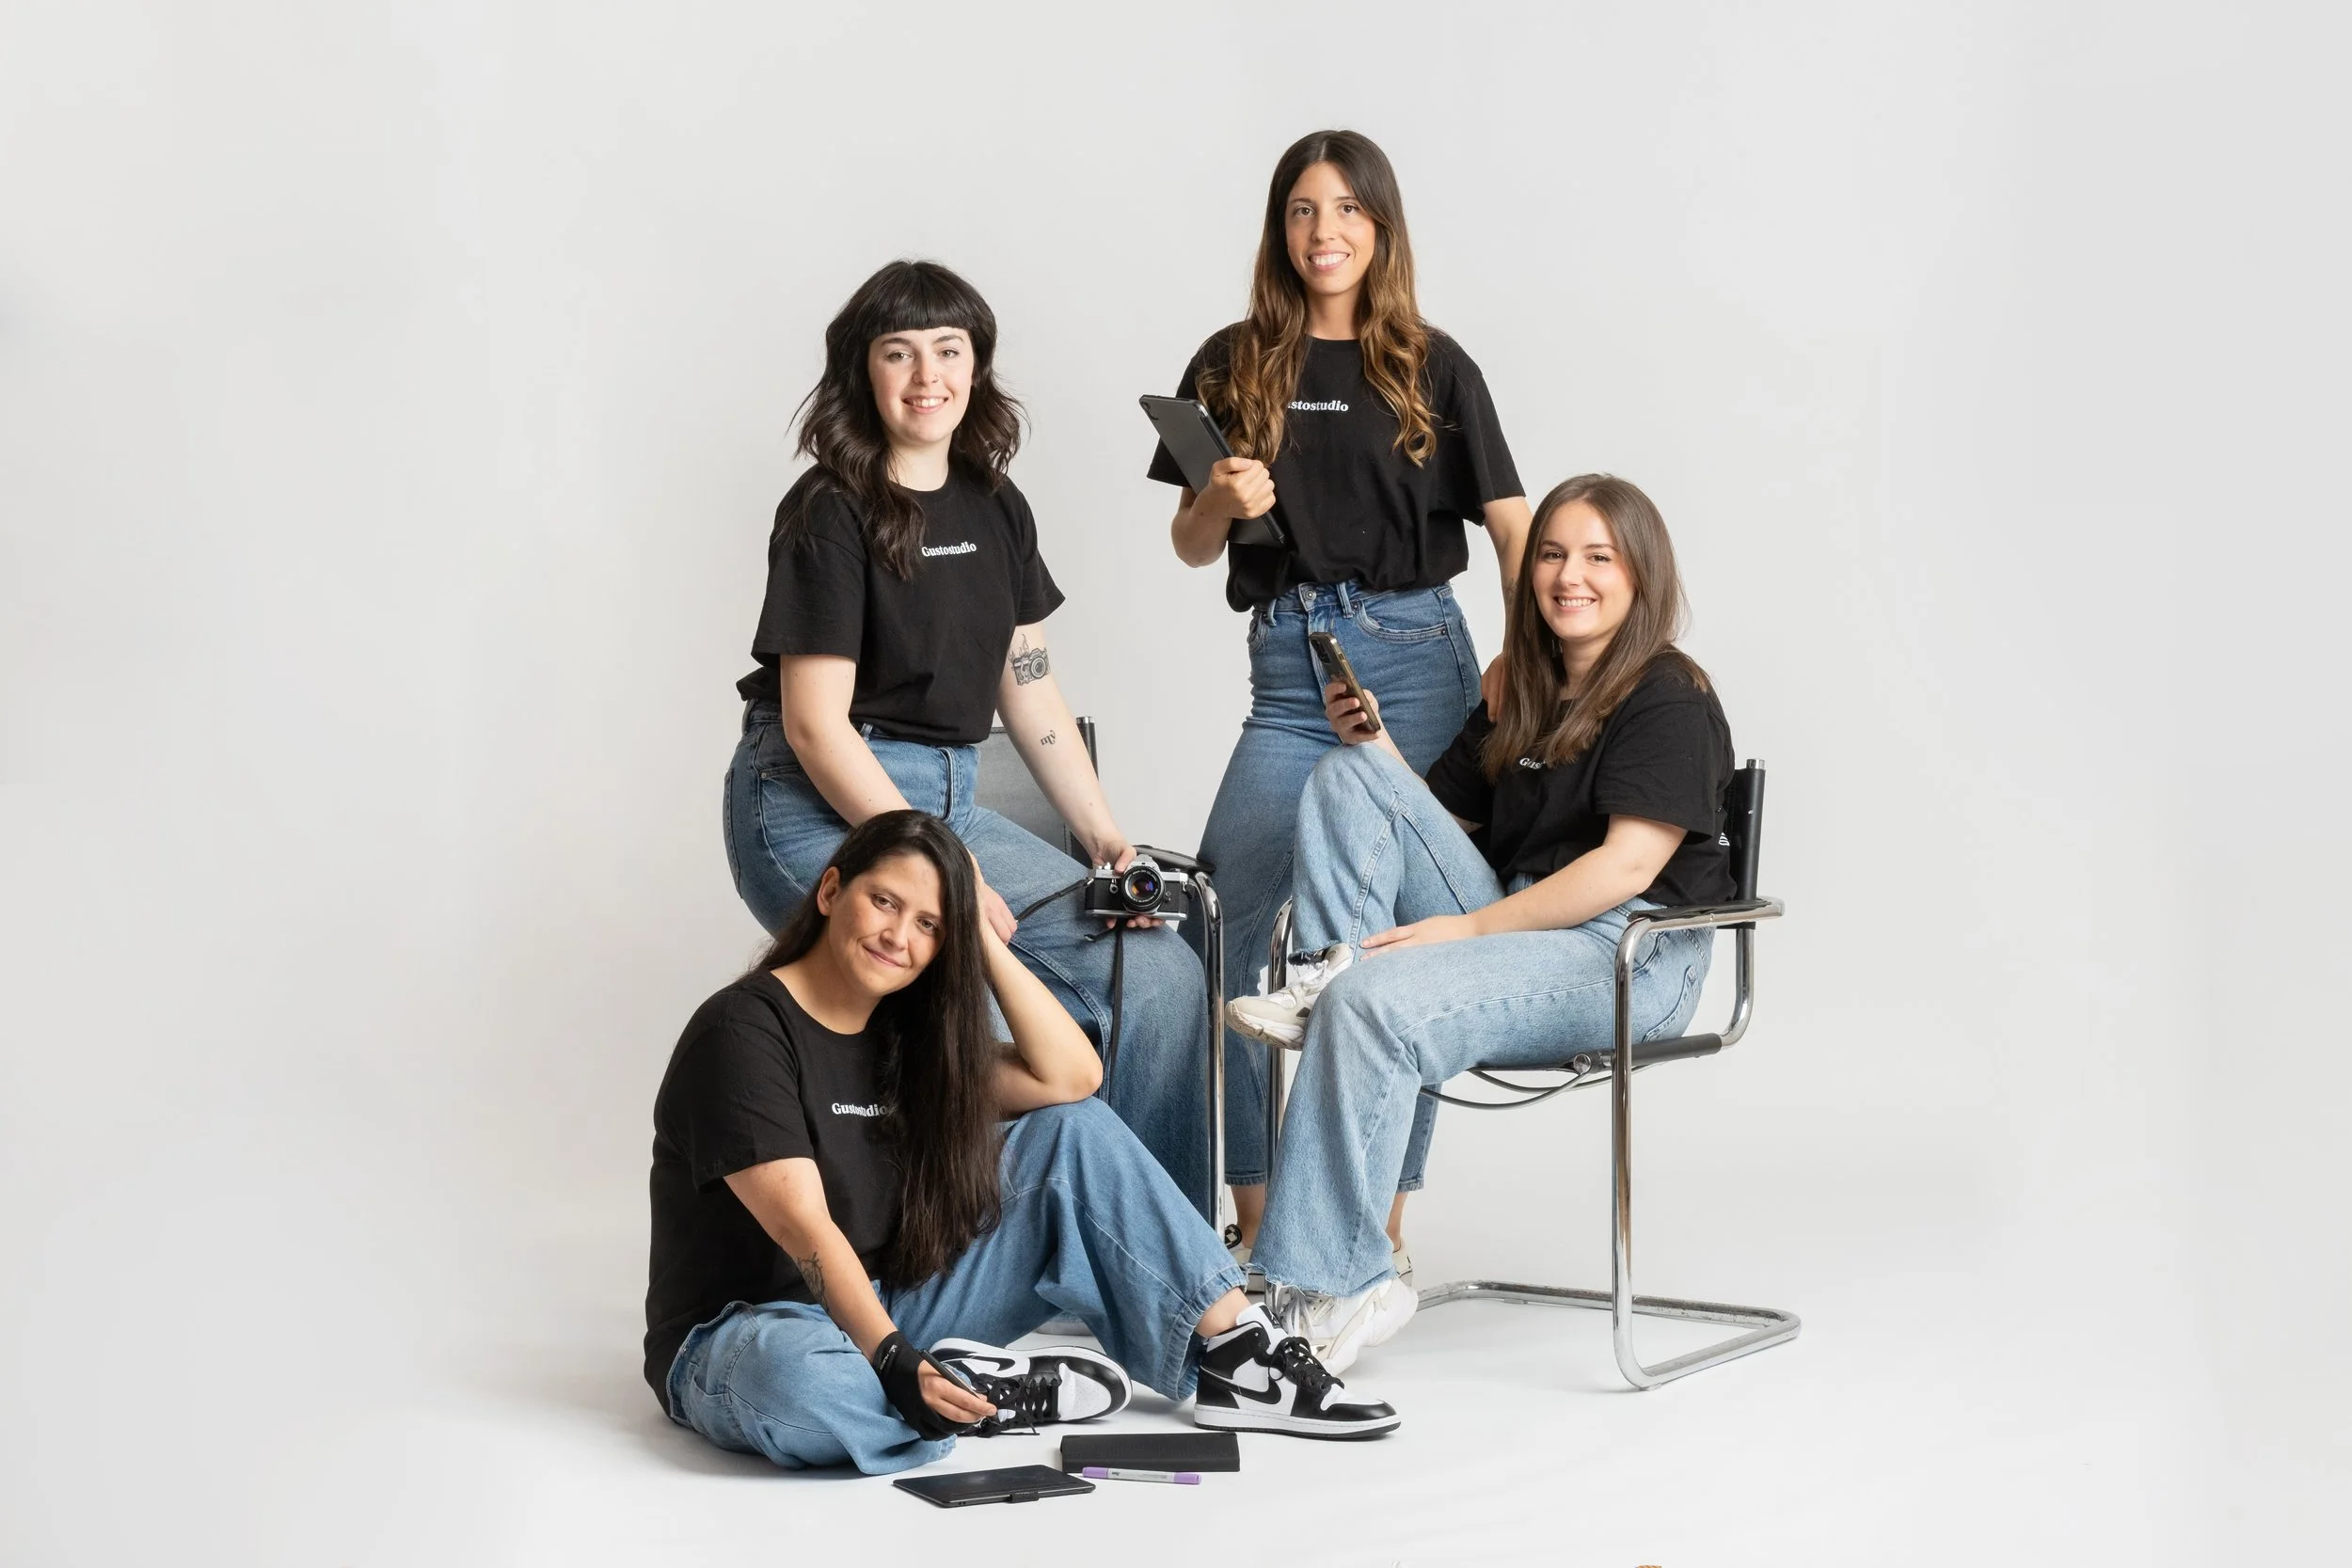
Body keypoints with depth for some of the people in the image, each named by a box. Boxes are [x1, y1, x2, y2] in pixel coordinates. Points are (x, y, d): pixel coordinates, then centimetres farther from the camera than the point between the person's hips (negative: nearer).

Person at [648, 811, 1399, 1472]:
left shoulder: (908, 1032, 7)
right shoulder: (744, 1030, -16)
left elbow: (1070, 1078, -3)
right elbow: (805, 1228, -25)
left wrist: (982, 934, -6)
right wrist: (895, 1364, -36)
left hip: (886, 1309, 7)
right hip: (746, 1334, -7)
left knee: (1074, 1133, -2)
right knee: (796, 1381, -46)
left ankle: (1237, 1361, -9)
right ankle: (994, 1394, -19)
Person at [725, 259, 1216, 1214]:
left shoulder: (996, 511, 12)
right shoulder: (831, 513, -9)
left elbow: (1030, 693, 17)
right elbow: (816, 724, -14)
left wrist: (1105, 836, 7)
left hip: (949, 803, 7)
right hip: (818, 810, -7)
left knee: (1160, 976, -5)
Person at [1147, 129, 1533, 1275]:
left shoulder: (1432, 367, 6)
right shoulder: (1233, 365, 10)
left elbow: (1511, 526, 2)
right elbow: (1190, 547, 13)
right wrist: (1225, 500, -9)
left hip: (1411, 657, -2)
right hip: (1287, 665, 2)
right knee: (1235, 924, -7)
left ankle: (1383, 1225, 11)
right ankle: (1255, 1222, 3)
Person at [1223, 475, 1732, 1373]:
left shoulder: (1672, 702, -4)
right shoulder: (1518, 700, 21)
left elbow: (1625, 868, -16)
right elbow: (1439, 820, 22)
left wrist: (1469, 927, -20)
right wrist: (1375, 744, 3)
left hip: (1628, 957, -7)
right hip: (1508, 928, 8)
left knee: (1375, 1003, -32)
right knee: (1349, 775, -2)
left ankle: (1328, 1291, -30)